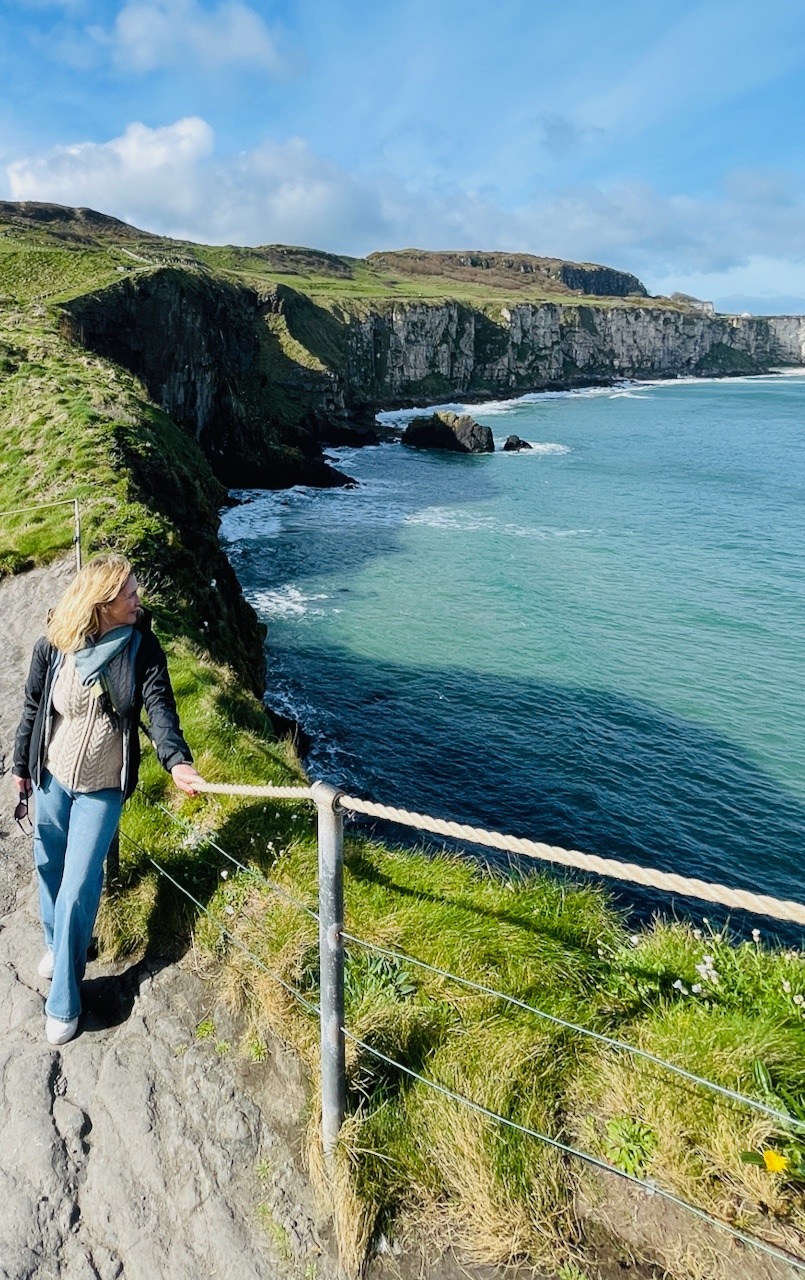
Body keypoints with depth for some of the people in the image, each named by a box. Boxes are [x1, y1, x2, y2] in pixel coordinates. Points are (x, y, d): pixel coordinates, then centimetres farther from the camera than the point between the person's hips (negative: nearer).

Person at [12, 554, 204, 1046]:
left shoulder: (142, 648, -15)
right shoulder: (53, 647, -12)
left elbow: (161, 706, -25)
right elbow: (32, 709, 2)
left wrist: (177, 760, -42)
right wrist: (21, 766, 10)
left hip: (102, 788, -2)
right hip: (51, 778, 2)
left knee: (78, 887, -2)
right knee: (49, 866, 19)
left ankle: (64, 1000, 15)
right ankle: (56, 943, 49)